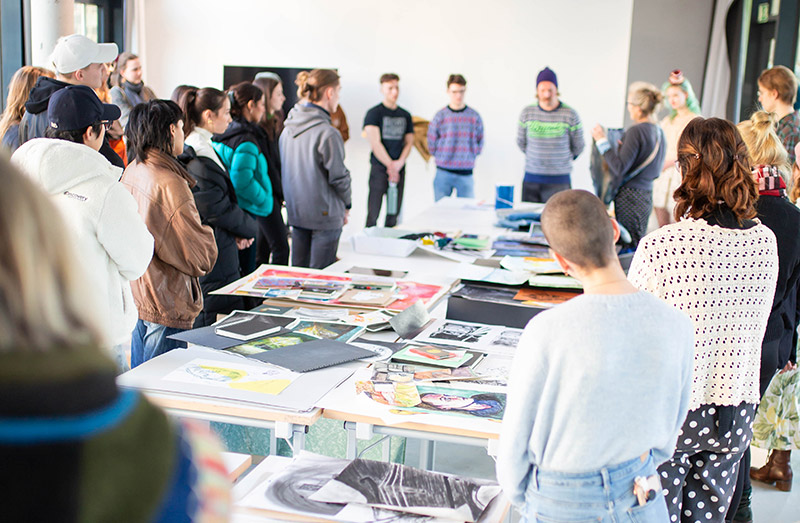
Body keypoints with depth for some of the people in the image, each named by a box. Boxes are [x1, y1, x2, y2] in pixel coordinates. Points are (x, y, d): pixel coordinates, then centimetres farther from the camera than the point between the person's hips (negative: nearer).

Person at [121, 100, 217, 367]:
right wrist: (207, 236, 1)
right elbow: (200, 258, -18)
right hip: (166, 305, -9)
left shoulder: (131, 172, 4)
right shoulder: (170, 185, -22)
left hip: (134, 295, 9)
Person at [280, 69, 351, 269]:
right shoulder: (327, 133, -20)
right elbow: (338, 176, -14)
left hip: (295, 212, 8)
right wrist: (346, 205, 4)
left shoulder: (287, 128, 3)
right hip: (324, 215, -7)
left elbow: (285, 170, 10)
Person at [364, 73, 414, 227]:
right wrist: (390, 165, -14)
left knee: (393, 213, 7)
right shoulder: (374, 113, -3)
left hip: (399, 169, 5)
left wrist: (400, 162, -4)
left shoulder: (405, 115, 14)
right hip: (379, 168, -5)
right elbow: (375, 143, -10)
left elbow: (409, 142, 13)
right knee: (373, 214, -7)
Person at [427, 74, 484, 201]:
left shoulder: (474, 116, 4)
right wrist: (443, 157, 3)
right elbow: (431, 145, 5)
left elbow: (480, 143, 12)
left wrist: (470, 155, 5)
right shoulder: (440, 116, 0)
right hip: (443, 173, -1)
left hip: (466, 174, 1)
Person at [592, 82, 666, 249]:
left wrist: (602, 141, -12)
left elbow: (620, 167, -20)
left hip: (630, 196, -9)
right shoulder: (659, 132, 10)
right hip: (647, 194, 9)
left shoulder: (636, 131, -17)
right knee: (639, 246, 14)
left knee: (628, 248, -4)